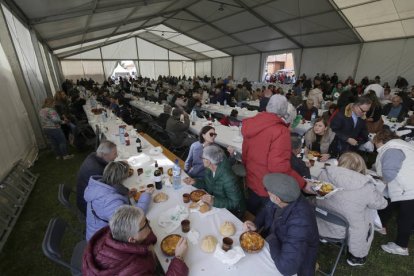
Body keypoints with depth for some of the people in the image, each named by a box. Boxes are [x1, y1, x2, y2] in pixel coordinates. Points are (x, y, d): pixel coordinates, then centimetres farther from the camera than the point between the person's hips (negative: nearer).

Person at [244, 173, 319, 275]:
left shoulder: (300, 222, -38)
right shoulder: (285, 198, -18)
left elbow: (286, 267, -38)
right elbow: (267, 211, 3)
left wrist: (271, 239, -22)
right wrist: (256, 225, -14)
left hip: (295, 267, -5)